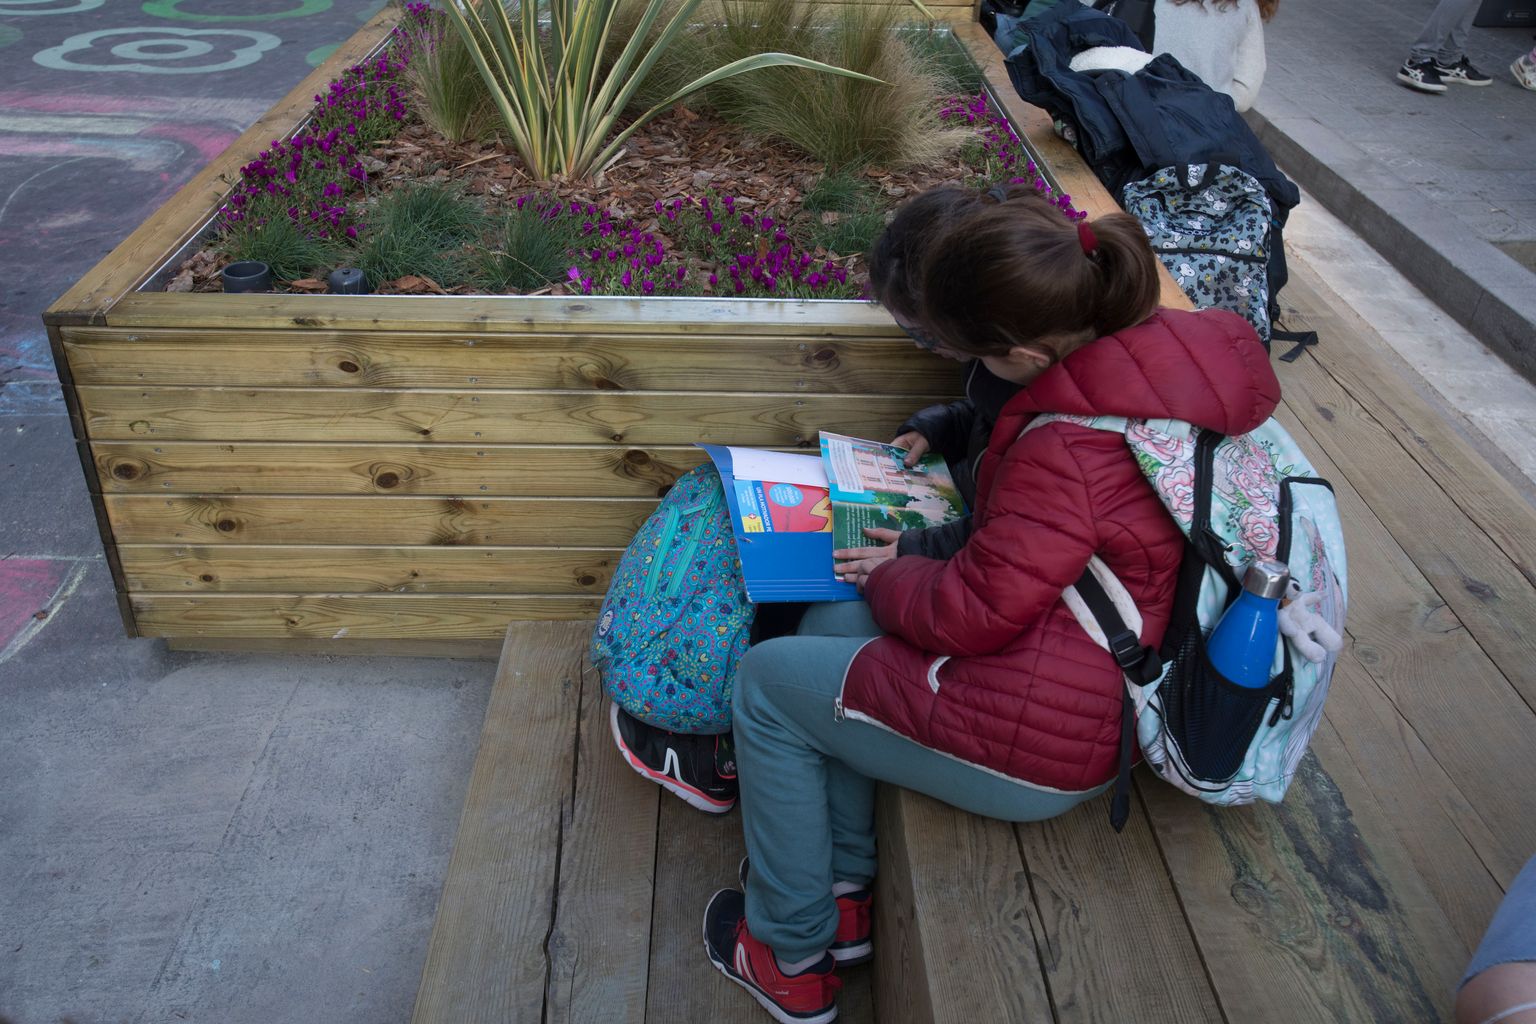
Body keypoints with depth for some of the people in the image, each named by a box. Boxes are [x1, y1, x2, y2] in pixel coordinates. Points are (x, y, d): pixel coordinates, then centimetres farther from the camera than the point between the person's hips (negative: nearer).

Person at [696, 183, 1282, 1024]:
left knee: (766, 682, 7)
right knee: (833, 622, 19)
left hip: (1025, 751, -10)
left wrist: (890, 576, -2)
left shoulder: (1073, 452, -32)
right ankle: (846, 897, 27)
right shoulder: (1173, 344, -4)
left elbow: (973, 611, -22)